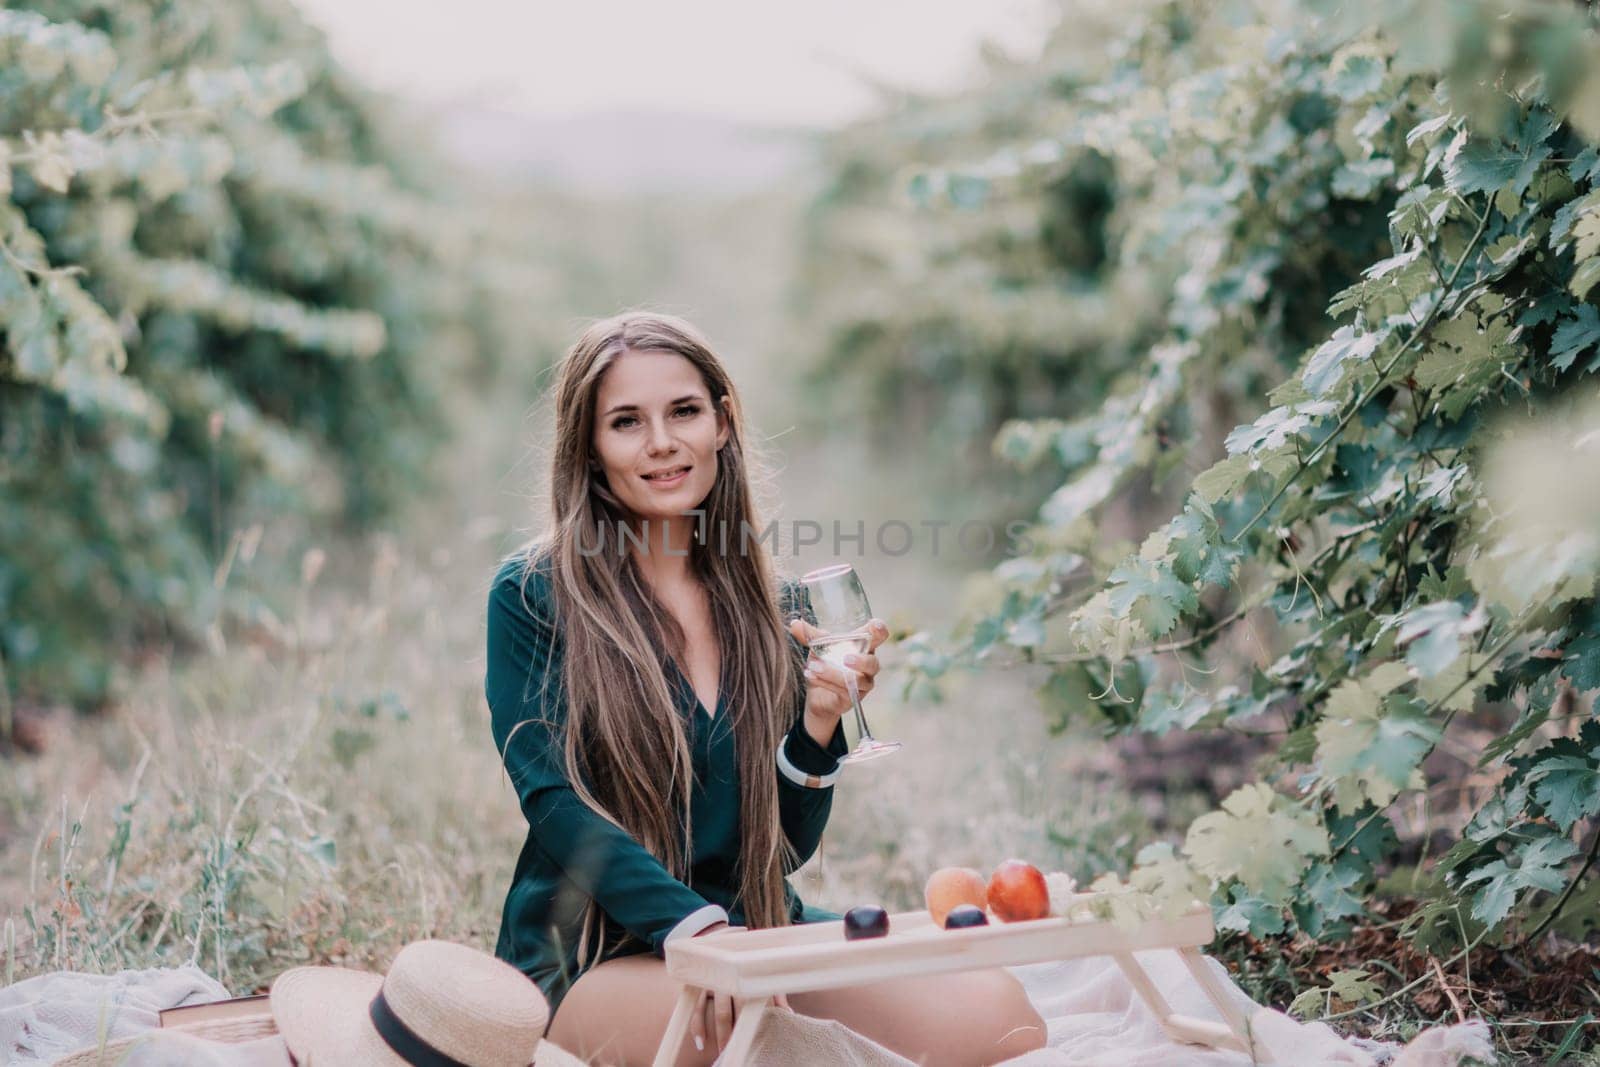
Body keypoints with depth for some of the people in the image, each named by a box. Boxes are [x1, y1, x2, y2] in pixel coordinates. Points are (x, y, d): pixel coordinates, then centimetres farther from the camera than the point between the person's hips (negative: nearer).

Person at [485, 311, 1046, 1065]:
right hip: (592, 957, -5)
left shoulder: (771, 605, 11)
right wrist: (698, 929, -25)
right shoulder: (531, 595, -2)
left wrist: (819, 724, -8)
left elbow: (784, 846, 12)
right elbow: (555, 803, -11)